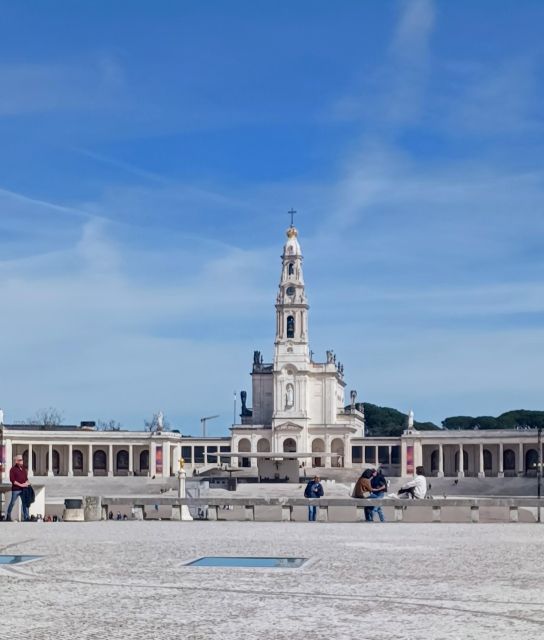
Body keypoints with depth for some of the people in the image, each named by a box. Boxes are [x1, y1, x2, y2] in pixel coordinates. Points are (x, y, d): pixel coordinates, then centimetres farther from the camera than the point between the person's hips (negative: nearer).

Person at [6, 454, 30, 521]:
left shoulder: (23, 468, 13)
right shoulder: (13, 469, -6)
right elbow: (12, 480, -13)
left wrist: (26, 482, -3)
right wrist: (20, 485, -18)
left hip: (23, 489, 5)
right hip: (16, 489, -5)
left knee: (25, 503, 0)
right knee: (12, 503, 6)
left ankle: (26, 517, 0)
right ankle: (8, 515, 23)